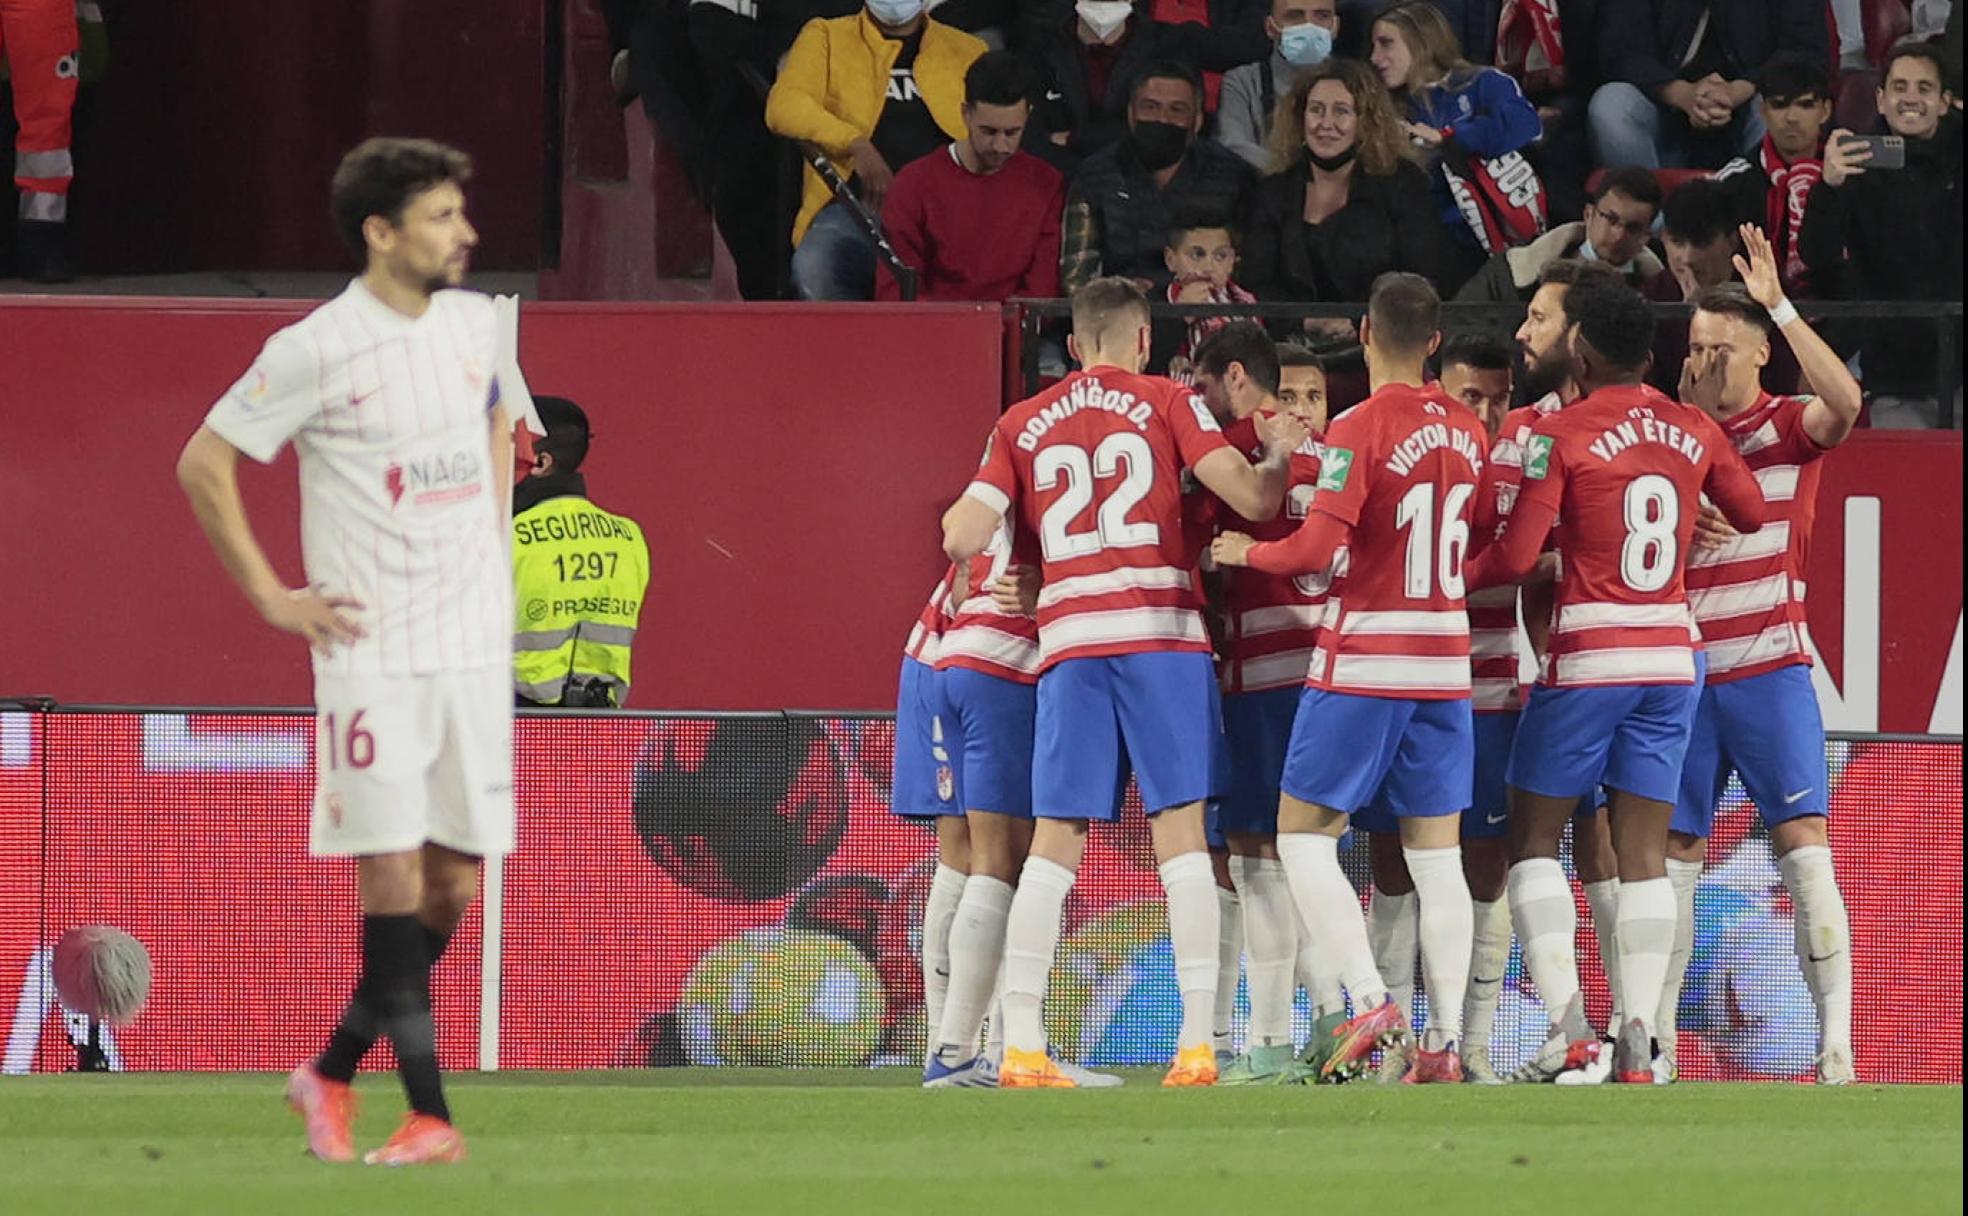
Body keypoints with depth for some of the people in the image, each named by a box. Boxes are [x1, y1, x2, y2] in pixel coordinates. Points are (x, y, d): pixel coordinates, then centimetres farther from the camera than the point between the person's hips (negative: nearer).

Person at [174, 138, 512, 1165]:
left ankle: (331, 1075, 21)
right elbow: (203, 464, -4)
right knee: (393, 874, -9)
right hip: (373, 649, -6)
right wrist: (272, 597, -5)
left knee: (454, 884, 5)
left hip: (475, 645, 6)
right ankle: (428, 1116, -9)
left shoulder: (474, 325, 8)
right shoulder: (317, 351, -11)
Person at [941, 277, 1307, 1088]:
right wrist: (1279, 455, 20)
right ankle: (1197, 1043, -7)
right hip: (1162, 636, -2)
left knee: (1053, 845, 3)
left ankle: (1021, 1047, -3)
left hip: (1068, 644, 2)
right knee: (1181, 835, -1)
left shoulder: (1022, 425, 12)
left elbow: (964, 539, 6)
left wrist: (956, 511, 28)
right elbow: (1252, 500, -1)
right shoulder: (1166, 403, 5)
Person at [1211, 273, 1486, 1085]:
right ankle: (1445, 1039, 1)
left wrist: (1248, 553, -2)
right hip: (1446, 664, 6)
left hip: (1364, 663, -6)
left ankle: (1370, 1000, -13)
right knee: (1436, 854, 6)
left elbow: (1317, 547, -20)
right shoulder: (1468, 434, 7)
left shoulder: (1360, 431, -13)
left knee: (1302, 835, 2)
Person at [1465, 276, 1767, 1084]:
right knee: (1643, 850, 4)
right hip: (1671, 657, 4)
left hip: (1588, 660, -4)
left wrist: (1453, 582, 7)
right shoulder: (1696, 433, 5)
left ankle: (1567, 1018, -9)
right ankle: (1638, 1035, -5)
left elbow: (1515, 555, -12)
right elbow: (1753, 517, 20)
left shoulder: (1560, 434, -9)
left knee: (1534, 837, 6)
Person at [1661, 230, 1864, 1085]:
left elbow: (1844, 402, -24)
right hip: (1685, 672, 4)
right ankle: (1655, 1034, 12)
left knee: (1803, 847, -12)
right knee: (1671, 855, 6)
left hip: (1768, 669, -4)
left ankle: (1835, 1040, -16)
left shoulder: (1787, 428, -1)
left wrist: (1780, 307, -26)